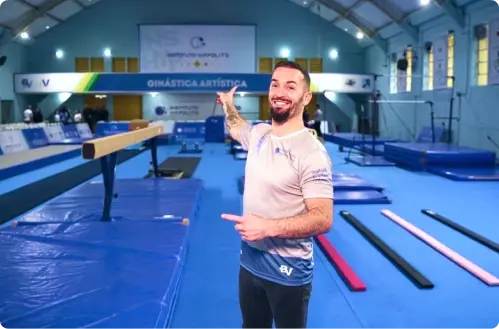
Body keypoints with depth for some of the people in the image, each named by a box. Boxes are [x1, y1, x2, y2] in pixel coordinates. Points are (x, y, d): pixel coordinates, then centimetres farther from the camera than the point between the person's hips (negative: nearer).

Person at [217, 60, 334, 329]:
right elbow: (236, 128, 28)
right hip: (250, 261, 7)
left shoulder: (311, 152, -21)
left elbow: (323, 219, -25)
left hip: (288, 271, -6)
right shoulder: (258, 133, 1)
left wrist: (268, 227, -32)